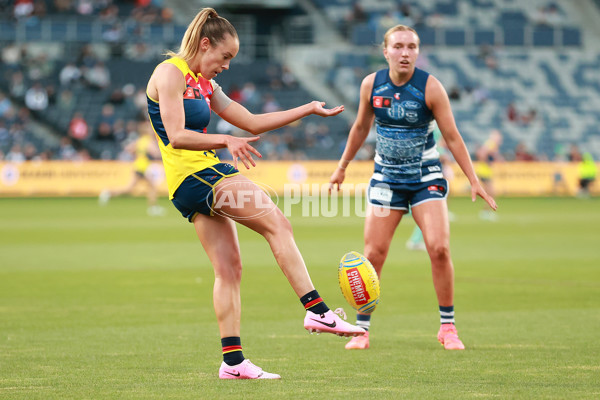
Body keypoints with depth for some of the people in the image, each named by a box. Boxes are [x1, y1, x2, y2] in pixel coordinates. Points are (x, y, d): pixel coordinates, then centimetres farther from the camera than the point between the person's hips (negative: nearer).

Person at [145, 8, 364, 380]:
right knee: (277, 223, -16)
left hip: (208, 175, 10)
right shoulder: (171, 73, -7)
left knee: (229, 268, 4)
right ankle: (317, 311, -20)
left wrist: (309, 109, 20)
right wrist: (226, 140, -29)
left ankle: (233, 361, 3)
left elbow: (252, 122, 23)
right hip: (193, 176, -10)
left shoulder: (204, 84, 20)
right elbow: (176, 136, -18)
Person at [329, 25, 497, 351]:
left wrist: (474, 182, -10)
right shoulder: (371, 84, -5)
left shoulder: (430, 87, -12)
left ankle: (448, 328, -1)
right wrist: (342, 168, 20)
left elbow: (452, 137, -7)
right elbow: (361, 127, 13)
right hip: (386, 178, 2)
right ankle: (362, 330, 7)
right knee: (373, 253, -5)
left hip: (426, 178, -2)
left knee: (439, 249, -15)